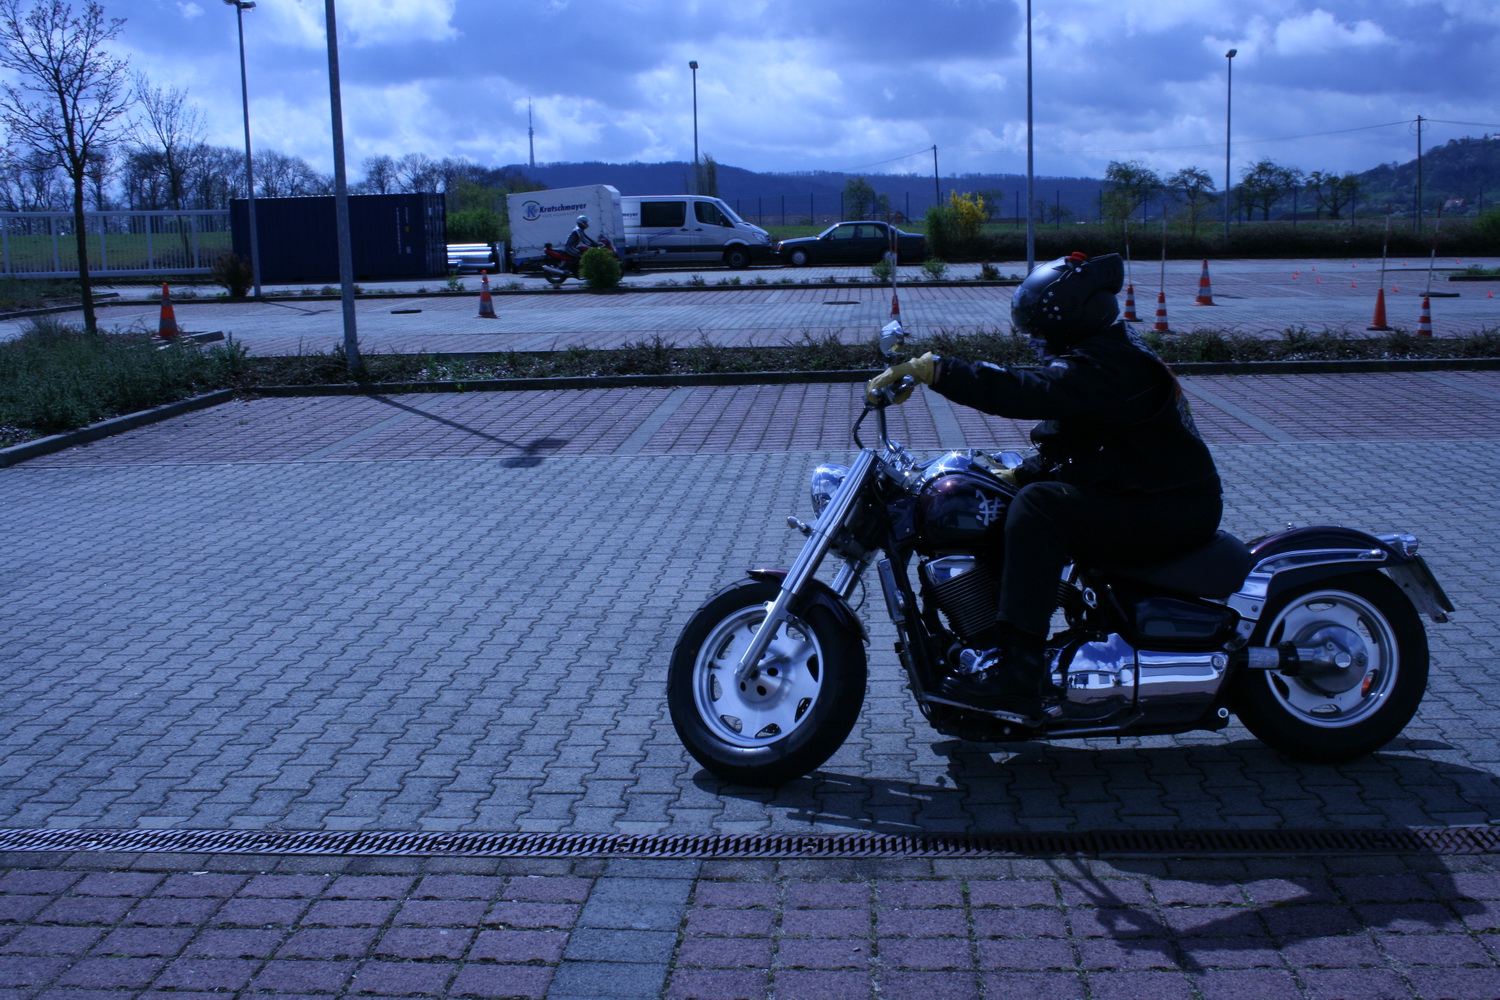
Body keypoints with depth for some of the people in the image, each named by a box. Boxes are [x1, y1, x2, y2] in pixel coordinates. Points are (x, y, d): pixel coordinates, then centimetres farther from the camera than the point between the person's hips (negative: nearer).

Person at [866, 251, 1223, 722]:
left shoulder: (1104, 369, -21)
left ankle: (1016, 673, -31)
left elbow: (1021, 391, -35)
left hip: (1169, 512, -11)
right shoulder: (1108, 353, 12)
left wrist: (925, 368, -35)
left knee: (1038, 506, -28)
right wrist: (1020, 473, 2)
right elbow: (1063, 443, 17)